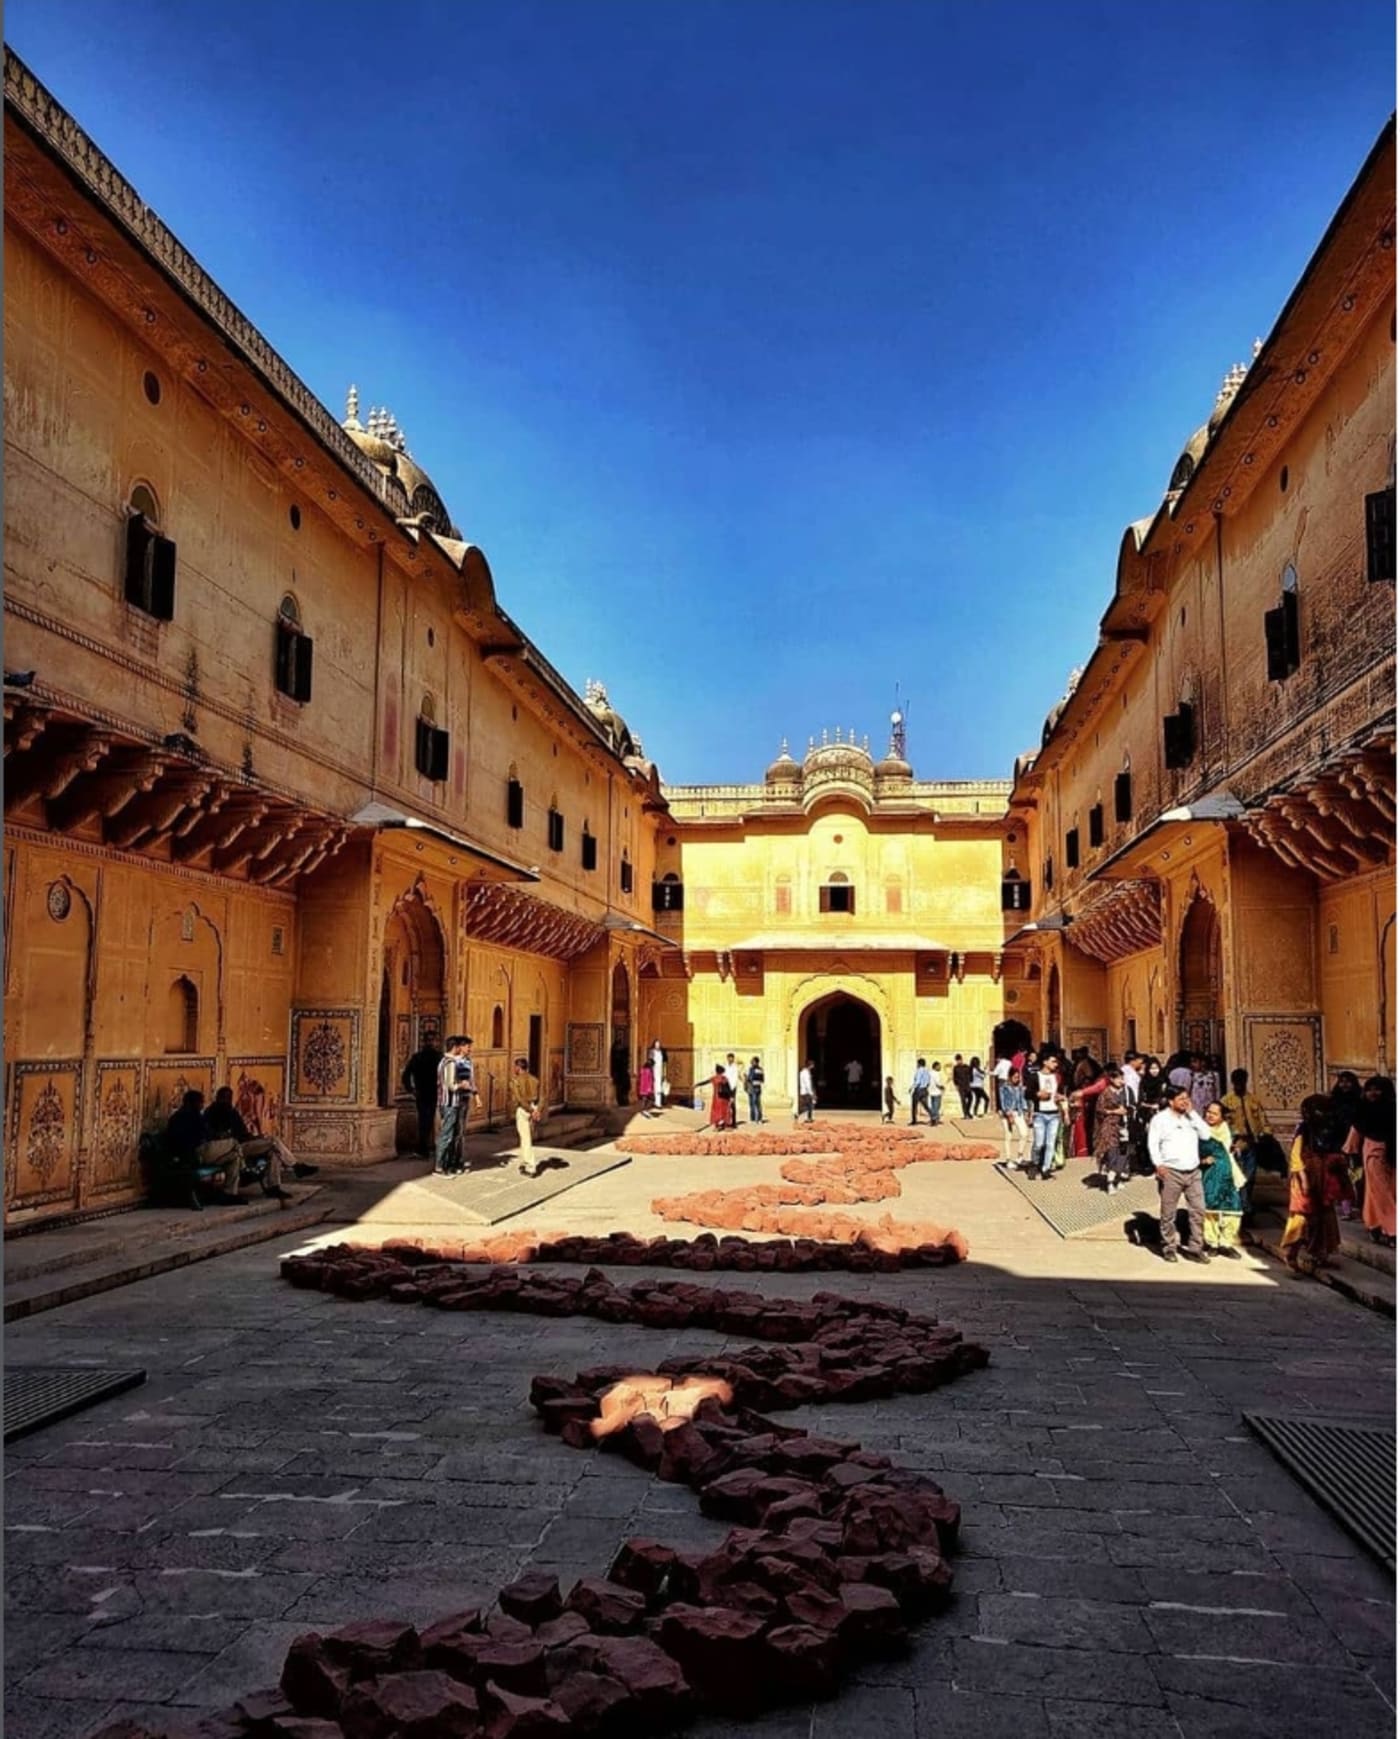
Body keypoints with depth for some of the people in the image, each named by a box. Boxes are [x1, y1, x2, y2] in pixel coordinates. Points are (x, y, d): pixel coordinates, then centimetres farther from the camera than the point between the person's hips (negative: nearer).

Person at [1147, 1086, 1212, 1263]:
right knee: (1168, 1213, 2)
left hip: (1193, 1172, 5)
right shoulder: (1160, 1119, -1)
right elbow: (1153, 1143, -6)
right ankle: (1169, 1248, 13)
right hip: (1171, 1172, -5)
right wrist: (1158, 1164, -19)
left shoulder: (1191, 1117, 15)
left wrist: (1193, 1113, -1)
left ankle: (1195, 1248, 12)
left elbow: (1206, 1135, 2)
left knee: (1198, 1210, 3)